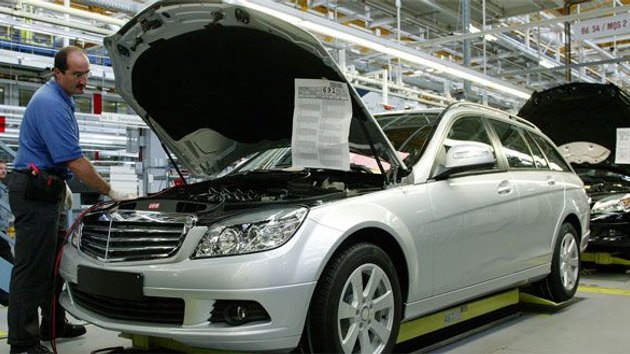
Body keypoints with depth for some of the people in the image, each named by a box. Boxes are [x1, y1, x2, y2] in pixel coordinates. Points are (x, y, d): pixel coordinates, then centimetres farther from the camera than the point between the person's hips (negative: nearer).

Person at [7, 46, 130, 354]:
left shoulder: (60, 99, 14)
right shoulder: (50, 104, -19)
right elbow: (75, 161, -23)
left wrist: (61, 185, 25)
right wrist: (110, 192, -16)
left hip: (45, 190, 11)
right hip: (33, 193, -11)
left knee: (52, 260, 16)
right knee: (31, 267, -5)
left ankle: (53, 324, 28)